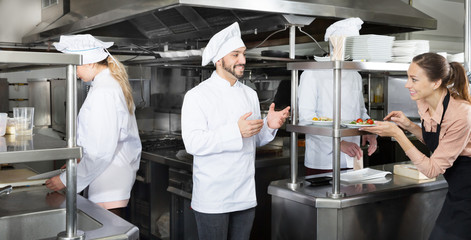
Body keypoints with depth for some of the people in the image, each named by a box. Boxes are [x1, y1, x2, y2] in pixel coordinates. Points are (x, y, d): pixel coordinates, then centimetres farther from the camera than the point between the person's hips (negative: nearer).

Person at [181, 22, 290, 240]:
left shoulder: (250, 94, 11)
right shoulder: (197, 96, -9)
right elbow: (193, 142, -19)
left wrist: (270, 125, -5)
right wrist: (236, 132, -27)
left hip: (245, 196, 6)